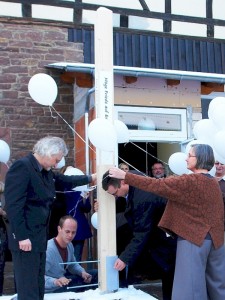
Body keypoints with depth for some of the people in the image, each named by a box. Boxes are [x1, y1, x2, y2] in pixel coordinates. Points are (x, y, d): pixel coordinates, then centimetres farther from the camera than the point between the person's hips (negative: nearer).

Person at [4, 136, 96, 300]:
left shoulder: (46, 172, 11)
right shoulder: (22, 167, -16)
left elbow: (65, 181, 28)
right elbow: (13, 205, -21)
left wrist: (91, 178, 25)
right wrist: (22, 237, -22)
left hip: (39, 237, 9)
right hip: (26, 238, -9)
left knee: (38, 286, 16)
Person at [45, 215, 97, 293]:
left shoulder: (69, 245, -1)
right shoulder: (48, 249, -28)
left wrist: (82, 272, -1)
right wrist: (55, 281, -48)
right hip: (51, 289, -8)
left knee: (95, 274, 8)